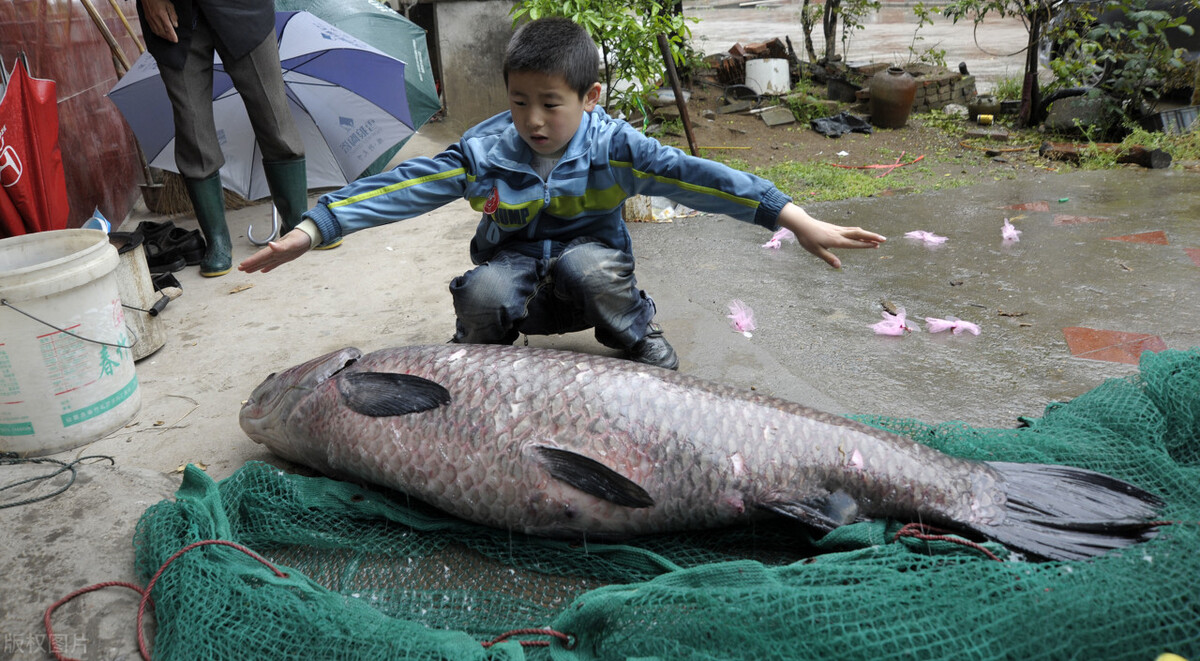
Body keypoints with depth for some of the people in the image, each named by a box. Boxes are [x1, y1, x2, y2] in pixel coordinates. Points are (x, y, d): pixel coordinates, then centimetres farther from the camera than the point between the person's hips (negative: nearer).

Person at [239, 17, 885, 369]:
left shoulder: (613, 146, -17)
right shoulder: (484, 150, -13)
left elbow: (693, 176, -27)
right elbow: (401, 187, -17)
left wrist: (794, 218, -35)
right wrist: (311, 230, -25)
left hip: (588, 282, -1)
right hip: (517, 278, 1)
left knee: (588, 263, -35)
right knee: (485, 291, -31)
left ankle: (645, 345, -5)